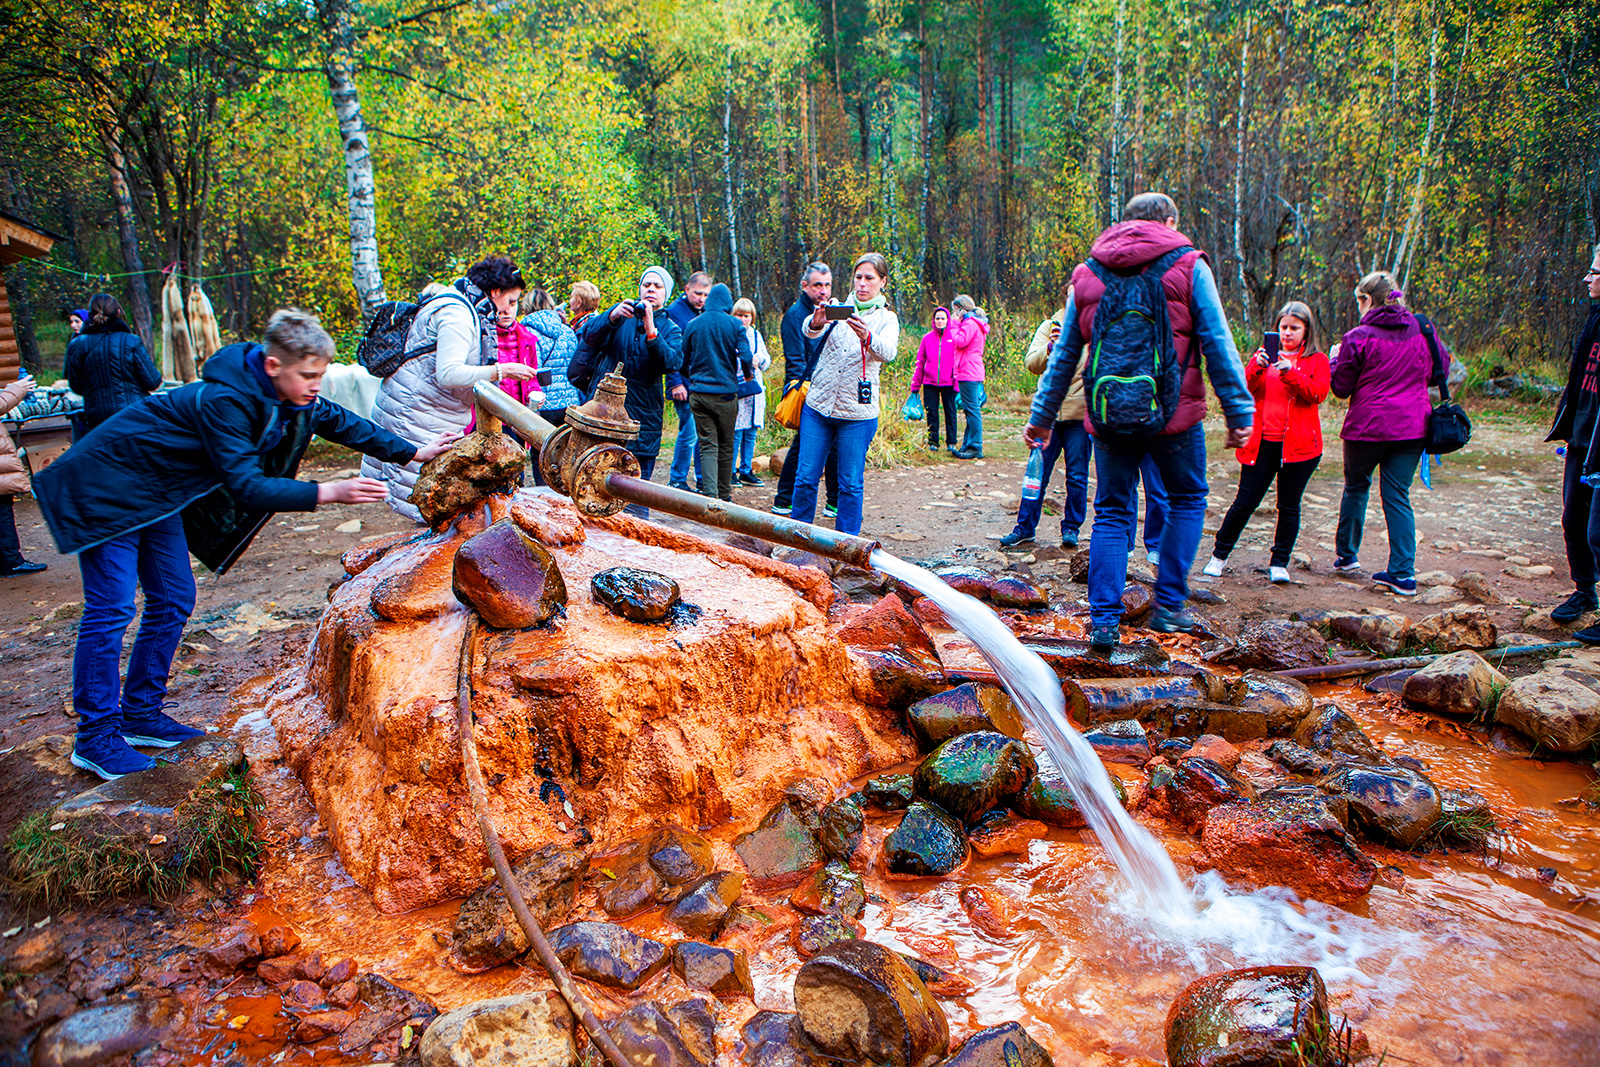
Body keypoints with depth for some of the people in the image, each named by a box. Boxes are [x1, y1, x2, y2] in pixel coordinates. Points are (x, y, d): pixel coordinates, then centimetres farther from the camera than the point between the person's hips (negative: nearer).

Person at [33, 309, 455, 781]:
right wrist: (329, 493, -40)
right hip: (107, 489, -9)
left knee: (173, 601, 8)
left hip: (157, 494, 9)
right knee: (111, 609, -8)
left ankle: (140, 715, 21)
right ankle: (96, 736, 2)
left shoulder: (289, 396, -8)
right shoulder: (224, 401, -32)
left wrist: (414, 452, 1)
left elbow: (340, 421, 6)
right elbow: (246, 487, -34)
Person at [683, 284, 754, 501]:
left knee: (707, 446, 1)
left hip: (698, 392, 1)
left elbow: (684, 360, 11)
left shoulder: (693, 324, 5)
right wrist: (748, 374, 11)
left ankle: (709, 493, -14)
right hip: (725, 392, -1)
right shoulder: (734, 324, -2)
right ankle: (724, 494, 19)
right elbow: (746, 357, -10)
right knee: (726, 446, 11)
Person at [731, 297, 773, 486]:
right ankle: (730, 472, 3)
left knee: (751, 432, 8)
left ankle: (746, 471, 17)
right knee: (735, 432, -7)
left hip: (754, 389, 6)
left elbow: (767, 359, 18)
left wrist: (759, 358, -4)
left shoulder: (756, 335, 15)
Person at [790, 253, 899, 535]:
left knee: (851, 483, 3)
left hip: (857, 413, -1)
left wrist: (867, 337, -42)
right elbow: (809, 331, -15)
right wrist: (816, 323, -40)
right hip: (817, 406, 2)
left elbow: (887, 352, -20)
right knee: (806, 477, 2)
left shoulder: (887, 320, 2)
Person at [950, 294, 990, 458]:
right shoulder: (974, 323, 21)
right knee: (970, 409, 12)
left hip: (968, 373, -11)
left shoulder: (970, 323, -10)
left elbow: (960, 342, -16)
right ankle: (968, 445, 16)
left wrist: (955, 324, -7)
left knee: (972, 409, -10)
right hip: (973, 371, 11)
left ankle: (976, 448, -10)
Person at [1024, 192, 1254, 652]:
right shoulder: (1188, 266, 1)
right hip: (1173, 412, -2)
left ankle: (1104, 620, 3)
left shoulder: (1087, 273, 11)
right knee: (1187, 499, 17)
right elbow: (1217, 345, -3)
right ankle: (1168, 606, 14)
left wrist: (1042, 417, 19)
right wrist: (1239, 412, 1)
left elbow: (1064, 355, 14)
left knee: (1112, 512, 10)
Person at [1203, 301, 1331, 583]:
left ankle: (1279, 563, 15)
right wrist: (1257, 369, -17)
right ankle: (1219, 555, 13)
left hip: (1299, 444, -1)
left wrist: (1291, 374, -21)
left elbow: (1318, 393, -8)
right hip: (1262, 443, 1)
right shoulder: (1264, 354, 14)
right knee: (1245, 502, 0)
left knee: (1289, 506, 4)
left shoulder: (1317, 360, 8)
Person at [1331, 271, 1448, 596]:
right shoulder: (1423, 330, 4)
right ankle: (1403, 573, 1)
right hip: (1412, 427, 3)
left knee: (1356, 487, 17)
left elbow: (1341, 388, -5)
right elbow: (1440, 371, 14)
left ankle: (1346, 556, 28)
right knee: (1398, 496, 6)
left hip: (1367, 426, -3)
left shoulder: (1358, 338, -10)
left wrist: (1336, 359, 12)